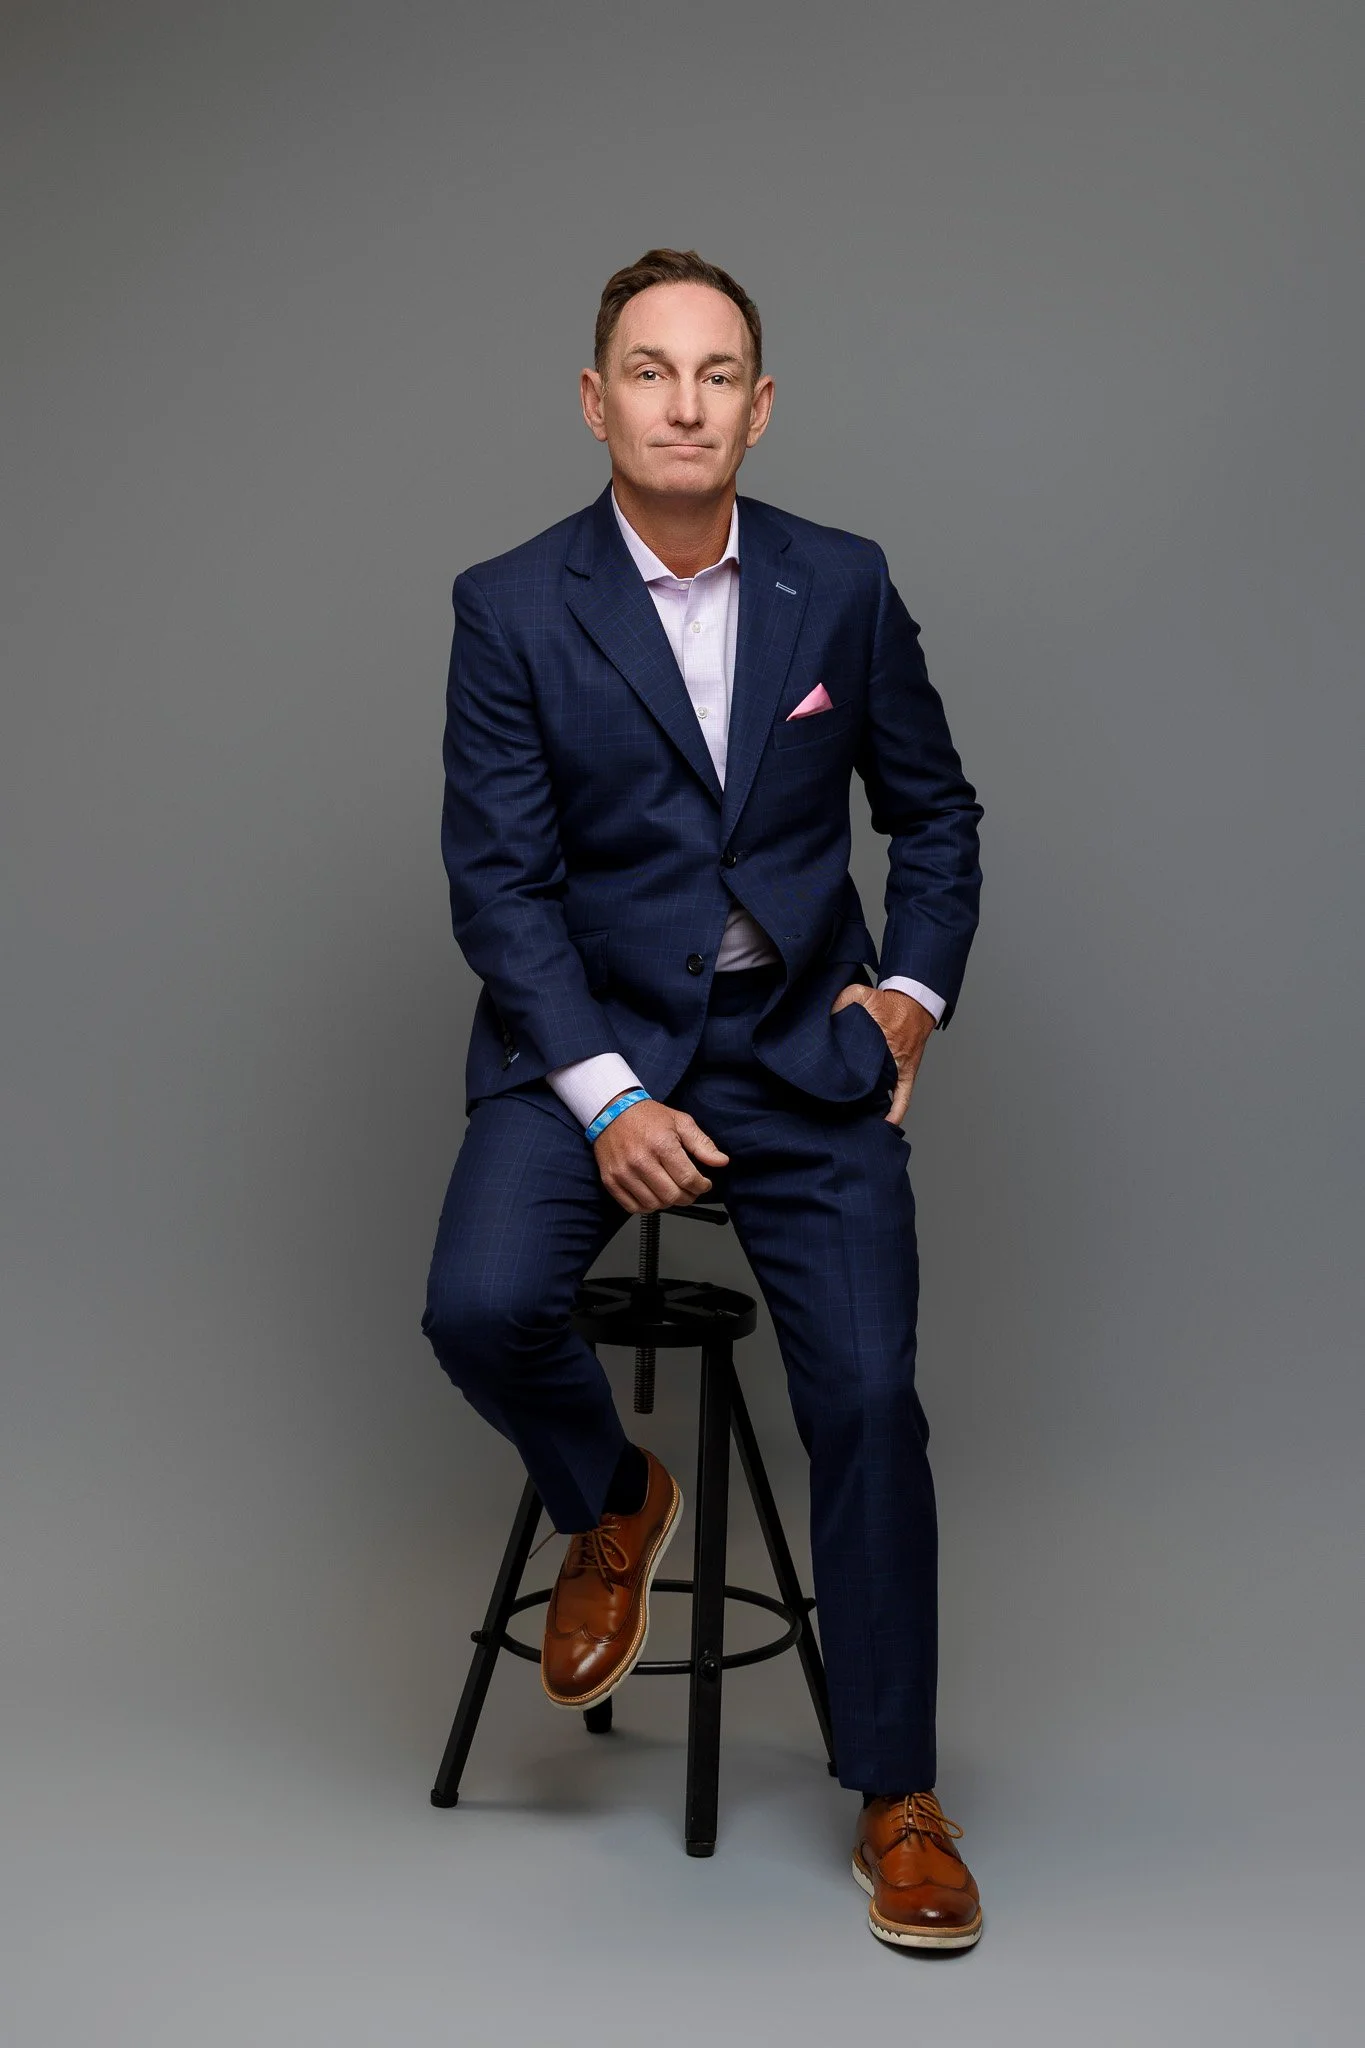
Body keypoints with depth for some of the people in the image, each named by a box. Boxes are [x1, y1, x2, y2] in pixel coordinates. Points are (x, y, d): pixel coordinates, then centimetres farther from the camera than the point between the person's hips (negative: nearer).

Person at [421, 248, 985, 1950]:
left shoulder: (843, 587, 3)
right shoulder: (510, 609, -4)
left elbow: (934, 810, 15)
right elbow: (497, 877, -8)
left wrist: (913, 992, 0)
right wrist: (604, 1097, -17)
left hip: (804, 1045, 1)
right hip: (589, 1041, -1)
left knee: (868, 1398, -9)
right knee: (482, 1308, -25)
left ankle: (898, 1799, 9)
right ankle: (610, 1505, 12)